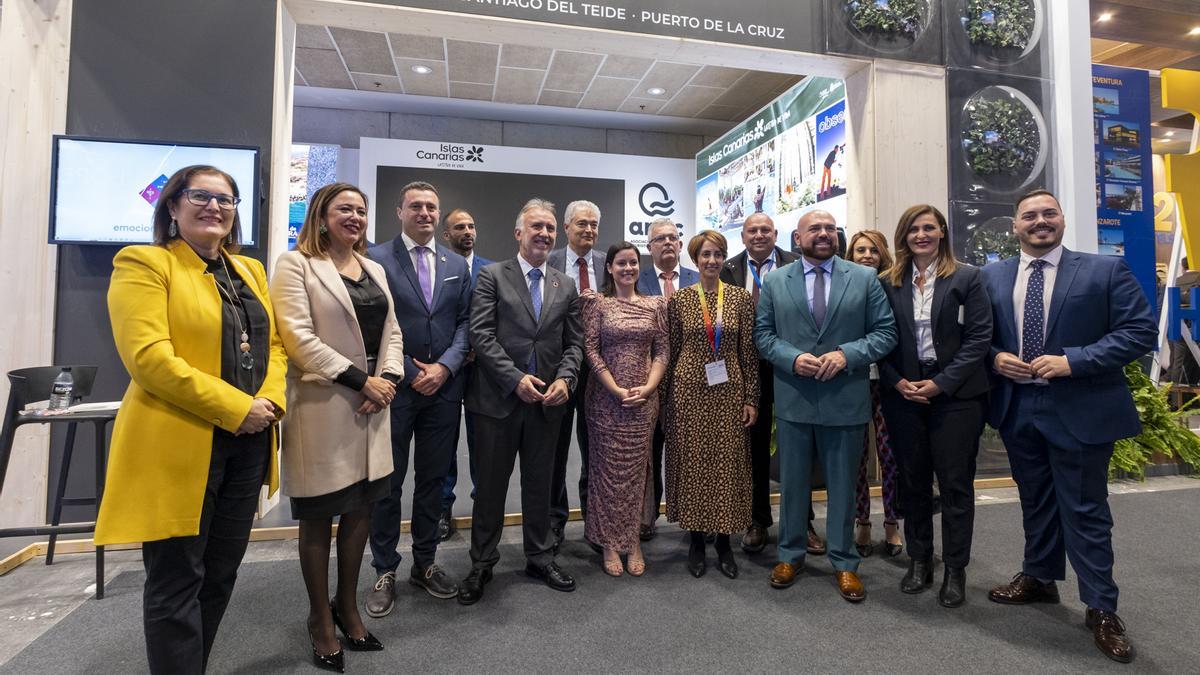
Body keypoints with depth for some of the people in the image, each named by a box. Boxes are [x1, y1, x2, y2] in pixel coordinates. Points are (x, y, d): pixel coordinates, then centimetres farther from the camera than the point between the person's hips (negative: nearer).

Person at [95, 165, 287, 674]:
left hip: (247, 443, 7)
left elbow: (272, 344, 14)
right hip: (179, 445, -6)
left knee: (220, 577, 16)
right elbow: (147, 356, -17)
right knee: (176, 585, 4)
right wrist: (236, 408, -19)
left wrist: (269, 400, -6)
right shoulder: (143, 264, -5)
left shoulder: (250, 270, 16)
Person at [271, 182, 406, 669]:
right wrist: (361, 380, -16)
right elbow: (298, 337, -14)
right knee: (319, 517, 7)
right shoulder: (296, 264, -4)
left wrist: (387, 381, -5)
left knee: (360, 509, 13)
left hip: (371, 406, 6)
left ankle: (347, 607, 30)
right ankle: (321, 619, 24)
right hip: (322, 406, -6)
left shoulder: (374, 270, 15)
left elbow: (391, 332, 12)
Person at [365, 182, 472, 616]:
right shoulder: (376, 259, -2)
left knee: (433, 479, 12)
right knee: (387, 481, 7)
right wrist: (409, 372, -10)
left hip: (444, 387, 4)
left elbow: (465, 322, 6)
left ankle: (425, 564, 27)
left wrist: (444, 366, -8)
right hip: (395, 386, -3)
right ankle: (385, 571, 21)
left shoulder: (457, 265, 10)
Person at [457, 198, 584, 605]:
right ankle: (482, 564, 25)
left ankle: (539, 558, 31)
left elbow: (574, 343, 9)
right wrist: (517, 379, -17)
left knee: (540, 483, 15)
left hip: (547, 401, 3)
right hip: (499, 399, -3)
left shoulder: (566, 286, 11)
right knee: (490, 484, 9)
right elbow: (482, 335, -10)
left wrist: (565, 378, -9)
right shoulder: (492, 276, -1)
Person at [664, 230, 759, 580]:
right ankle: (696, 541, 21)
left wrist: (751, 399, -1)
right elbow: (671, 351, 4)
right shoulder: (679, 299, 1)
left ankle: (724, 542, 22)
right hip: (689, 391, 0)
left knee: (728, 464, 6)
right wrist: (666, 399, 3)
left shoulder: (741, 297, 3)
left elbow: (749, 352, 3)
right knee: (692, 462, 6)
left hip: (729, 392, 1)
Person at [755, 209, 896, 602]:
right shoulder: (775, 283, 4)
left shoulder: (865, 278, 2)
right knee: (793, 482, 13)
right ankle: (791, 554, 30)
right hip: (793, 400, 1)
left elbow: (885, 332, 0)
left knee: (843, 484, 11)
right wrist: (793, 358, -14)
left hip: (846, 400, 0)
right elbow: (763, 334, 3)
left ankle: (844, 563, 27)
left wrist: (846, 354, -16)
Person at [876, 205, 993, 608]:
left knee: (956, 483, 4)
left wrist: (941, 383, -13)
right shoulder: (889, 283, 6)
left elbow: (979, 337, -5)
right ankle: (919, 560, 25)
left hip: (956, 394, -2)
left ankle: (955, 570, 17)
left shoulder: (967, 278, 0)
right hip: (903, 395, 2)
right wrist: (897, 382, -8)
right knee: (913, 481, 10)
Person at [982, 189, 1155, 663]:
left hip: (1079, 409, -3)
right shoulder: (991, 277, 5)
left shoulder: (1105, 270, -4)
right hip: (1017, 408, 4)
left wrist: (1073, 361, -18)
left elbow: (1141, 331, -8)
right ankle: (1040, 578, 36)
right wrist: (995, 358, -10)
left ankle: (1101, 609, 19)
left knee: (1085, 511, 4)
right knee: (1035, 501, 18)